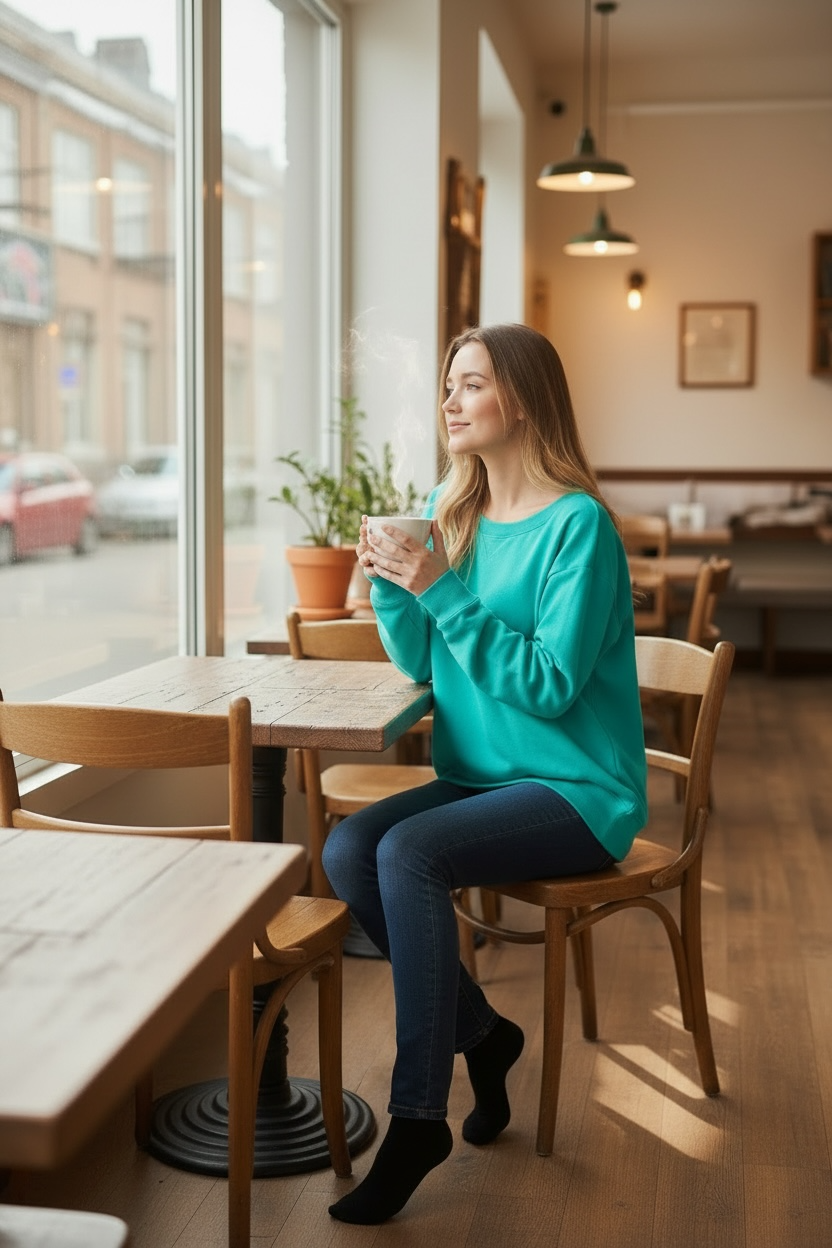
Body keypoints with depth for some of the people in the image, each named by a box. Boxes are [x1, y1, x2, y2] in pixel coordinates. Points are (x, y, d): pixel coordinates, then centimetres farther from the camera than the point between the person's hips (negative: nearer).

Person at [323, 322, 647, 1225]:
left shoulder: (578, 524, -14)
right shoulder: (451, 511, 8)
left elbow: (550, 686, -21)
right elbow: (420, 663, 11)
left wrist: (442, 590, -24)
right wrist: (390, 583, -8)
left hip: (576, 791, -7)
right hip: (480, 778, 7)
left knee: (408, 854, -28)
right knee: (344, 851, -16)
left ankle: (418, 1115, -14)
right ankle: (480, 1033, 5)